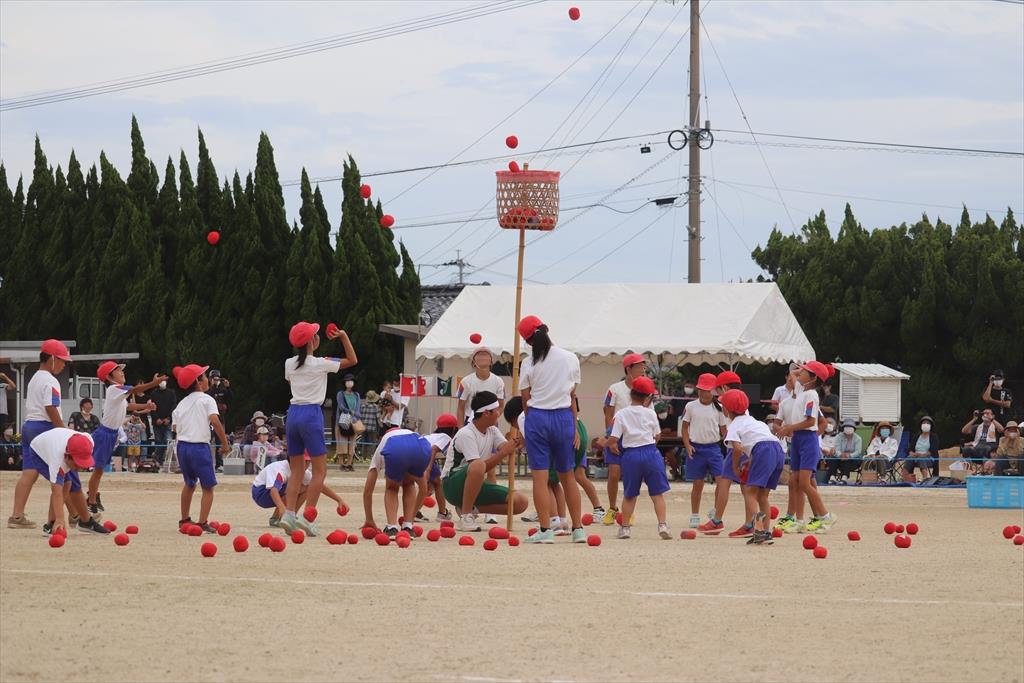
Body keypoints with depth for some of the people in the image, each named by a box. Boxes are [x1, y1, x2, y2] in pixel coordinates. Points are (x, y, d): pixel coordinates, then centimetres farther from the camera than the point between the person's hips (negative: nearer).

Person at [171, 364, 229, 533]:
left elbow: (175, 427, 8)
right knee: (208, 487, 1)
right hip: (199, 446, -6)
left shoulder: (181, 403, 17)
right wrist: (225, 443, -11)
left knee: (189, 484, 24)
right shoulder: (206, 399, -2)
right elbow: (214, 420, -16)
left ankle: (184, 520, 32)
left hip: (182, 445, 6)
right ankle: (203, 523, -10)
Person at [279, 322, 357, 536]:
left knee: (297, 469, 10)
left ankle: (289, 513, -3)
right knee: (320, 469, 0)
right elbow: (352, 360, 3)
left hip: (293, 413, 6)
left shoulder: (290, 364, 7)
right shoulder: (320, 364, -7)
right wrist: (343, 337, 9)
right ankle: (307, 516, -9)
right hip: (311, 414, -6)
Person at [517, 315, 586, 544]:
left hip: (537, 417, -2)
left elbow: (525, 400, -1)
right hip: (563, 417, 2)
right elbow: (572, 396, 5)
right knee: (568, 475, 12)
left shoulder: (529, 364, -3)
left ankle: (545, 530, -7)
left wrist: (529, 422, 9)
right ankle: (578, 528, 11)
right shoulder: (570, 359, 2)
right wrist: (575, 428, 8)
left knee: (540, 477, -2)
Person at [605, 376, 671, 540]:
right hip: (650, 452, 0)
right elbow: (656, 436, 9)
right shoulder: (650, 413, 0)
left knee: (629, 495, 14)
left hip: (630, 454, 0)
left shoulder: (621, 414, -3)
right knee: (657, 493, 5)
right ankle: (662, 524, -6)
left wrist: (613, 448, 14)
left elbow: (612, 440, -7)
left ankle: (625, 526, 15)